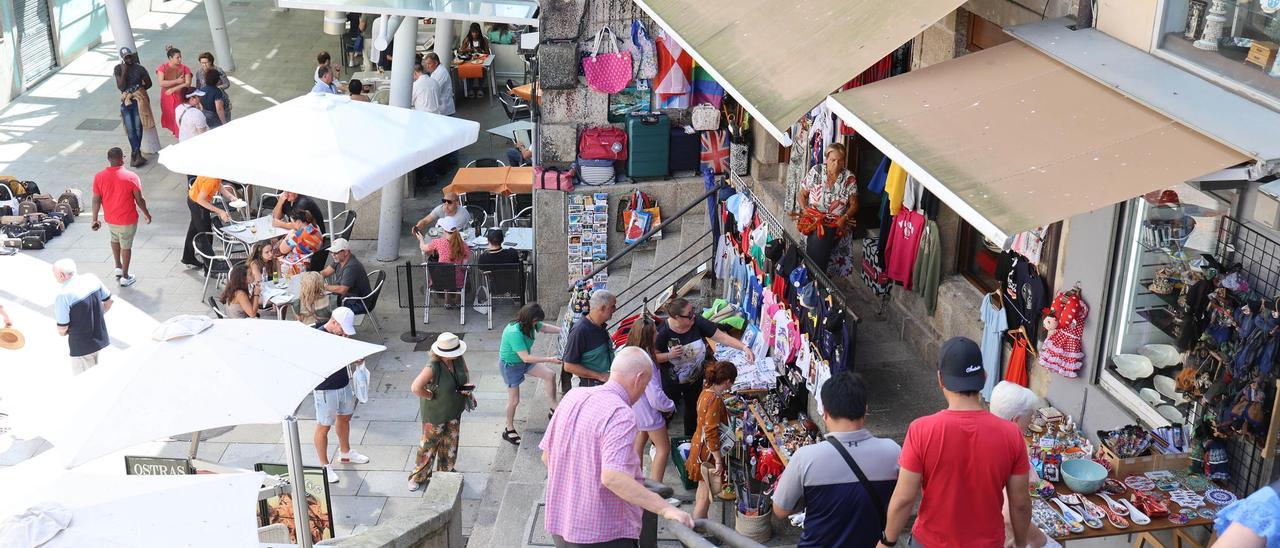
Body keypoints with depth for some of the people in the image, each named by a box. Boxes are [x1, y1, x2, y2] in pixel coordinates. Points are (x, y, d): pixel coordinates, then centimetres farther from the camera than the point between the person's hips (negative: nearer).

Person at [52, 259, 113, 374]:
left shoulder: (63, 296, -25)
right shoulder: (92, 278, -7)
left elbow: (62, 330, -20)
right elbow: (109, 301, 8)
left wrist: (62, 332, 3)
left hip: (81, 347, -7)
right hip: (100, 338, 7)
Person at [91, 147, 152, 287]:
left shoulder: (99, 177, -12)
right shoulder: (131, 177, -20)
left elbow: (96, 200, -6)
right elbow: (139, 200, -13)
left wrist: (95, 219, 6)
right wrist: (147, 214, 4)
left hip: (110, 219, 3)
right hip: (128, 220, -3)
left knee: (115, 239, 31)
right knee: (126, 246, 13)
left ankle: (118, 268, 33)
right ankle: (125, 277, 23)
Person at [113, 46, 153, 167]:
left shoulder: (139, 68, -1)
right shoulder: (118, 69, 0)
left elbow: (148, 83, 11)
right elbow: (120, 87, -9)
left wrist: (139, 90, 2)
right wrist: (124, 72, -14)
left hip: (138, 100, 0)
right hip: (126, 101, 1)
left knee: (138, 128, -1)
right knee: (130, 130, -7)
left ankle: (134, 154, 10)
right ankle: (138, 155, -7)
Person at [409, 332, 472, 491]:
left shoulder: (458, 359, -13)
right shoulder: (433, 367, -34)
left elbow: (465, 374, 7)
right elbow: (416, 388, -40)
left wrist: (468, 386, -14)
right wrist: (432, 397, -26)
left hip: (453, 411, 6)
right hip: (435, 413, -6)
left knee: (450, 443, 21)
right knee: (429, 444, 11)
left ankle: (446, 472, 43)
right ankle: (418, 477, 31)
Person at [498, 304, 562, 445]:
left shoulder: (529, 324, -14)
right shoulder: (514, 333, -38)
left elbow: (544, 327, 7)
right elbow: (526, 358, -37)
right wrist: (549, 359, -36)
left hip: (524, 360, 8)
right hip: (510, 365, -8)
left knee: (550, 375, -3)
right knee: (514, 400, 3)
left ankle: (554, 409, 10)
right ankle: (509, 430, 24)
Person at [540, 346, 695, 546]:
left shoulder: (572, 397, 2)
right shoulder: (620, 414, -21)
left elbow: (547, 456, 10)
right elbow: (612, 477, -31)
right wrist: (665, 508, -30)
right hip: (602, 534, -8)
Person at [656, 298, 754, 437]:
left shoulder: (698, 322, -22)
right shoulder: (664, 332, -28)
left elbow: (722, 337, -19)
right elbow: (654, 356, -16)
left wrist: (744, 347, -30)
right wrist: (669, 355, -34)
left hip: (695, 380, 3)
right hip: (671, 383, -3)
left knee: (693, 409, 25)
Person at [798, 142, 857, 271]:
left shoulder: (849, 178, -1)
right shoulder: (816, 171, 0)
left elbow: (854, 205, 2)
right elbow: (802, 194, 7)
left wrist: (845, 217, -16)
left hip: (836, 223, 0)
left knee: (820, 240, -27)